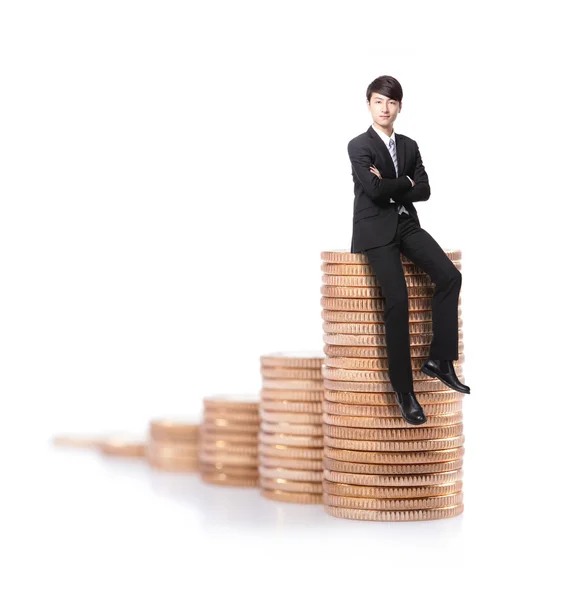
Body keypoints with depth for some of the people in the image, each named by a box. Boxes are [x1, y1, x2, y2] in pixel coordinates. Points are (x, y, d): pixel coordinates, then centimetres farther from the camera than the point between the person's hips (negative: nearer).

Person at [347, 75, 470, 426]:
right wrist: (405, 182, -1)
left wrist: (390, 187, -8)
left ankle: (439, 360, -8)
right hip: (376, 230, -6)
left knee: (449, 276, -16)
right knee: (398, 299, -20)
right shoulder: (359, 146, -2)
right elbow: (375, 190, -16)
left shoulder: (409, 146, 14)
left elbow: (424, 191, 4)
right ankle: (404, 390, -15)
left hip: (407, 225, 6)